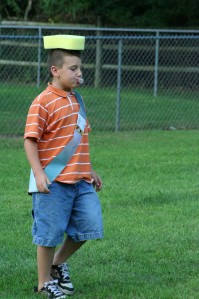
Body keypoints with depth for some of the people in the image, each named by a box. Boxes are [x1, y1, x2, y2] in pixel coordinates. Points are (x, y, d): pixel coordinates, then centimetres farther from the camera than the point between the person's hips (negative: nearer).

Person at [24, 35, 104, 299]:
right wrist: (38, 173, -22)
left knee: (90, 225, 5)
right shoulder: (43, 103, -12)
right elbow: (30, 140, -14)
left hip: (80, 180, 7)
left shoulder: (76, 101, 12)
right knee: (50, 232, 1)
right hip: (53, 181, -7)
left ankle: (59, 262, 27)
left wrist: (90, 170, 24)